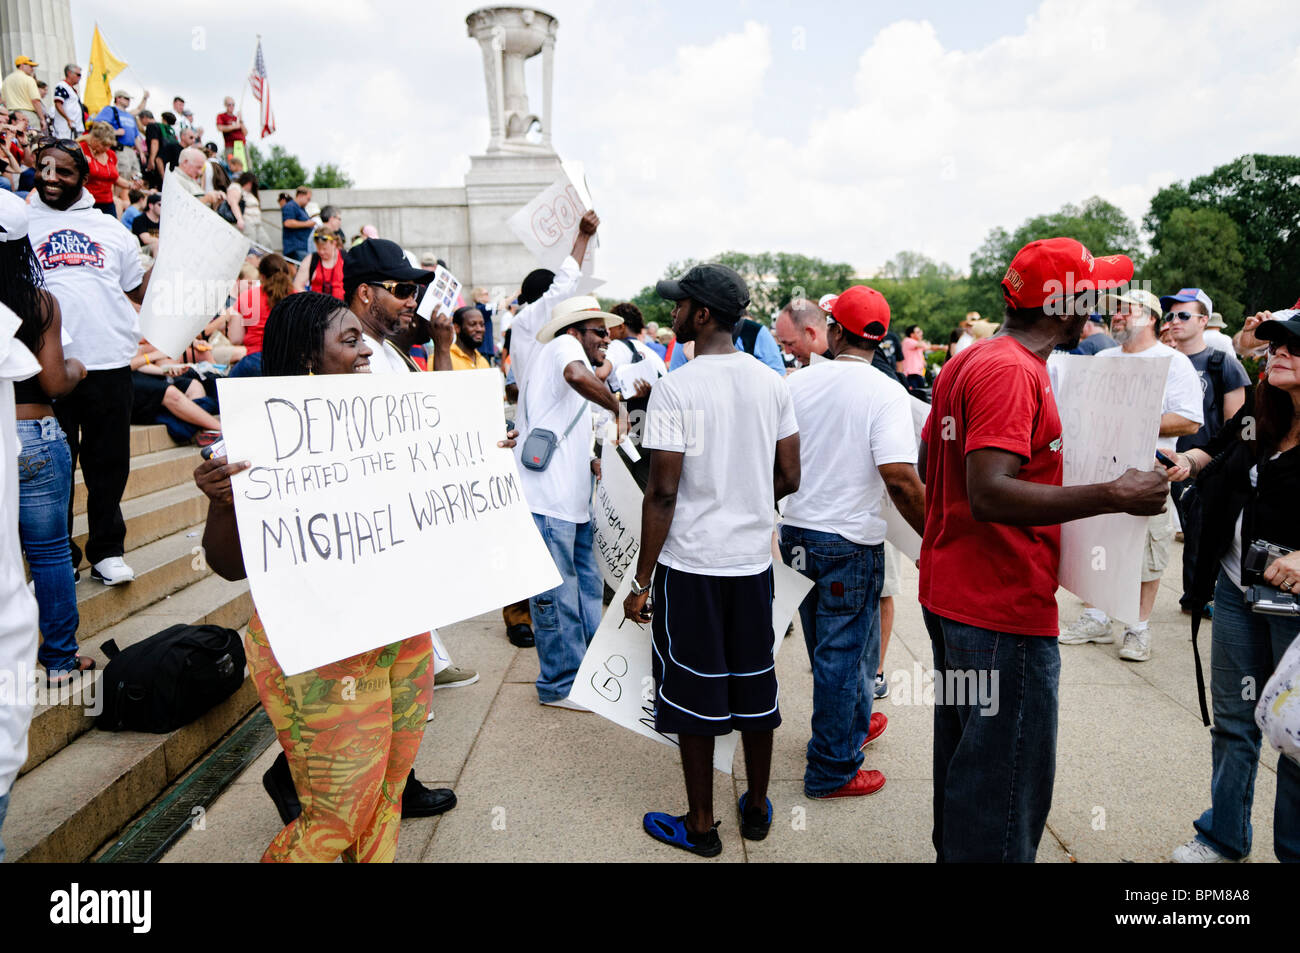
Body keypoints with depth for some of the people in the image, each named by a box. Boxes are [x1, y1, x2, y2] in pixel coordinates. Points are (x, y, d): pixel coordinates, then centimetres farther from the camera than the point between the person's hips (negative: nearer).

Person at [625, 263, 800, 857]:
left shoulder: (675, 388, -14)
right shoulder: (772, 383, 2)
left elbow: (663, 493, -16)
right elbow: (789, 478, 6)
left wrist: (642, 580, -8)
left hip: (691, 563, -5)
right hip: (754, 559, 6)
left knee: (694, 695, 7)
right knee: (755, 688, 16)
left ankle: (700, 826, 21)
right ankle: (757, 810, 32)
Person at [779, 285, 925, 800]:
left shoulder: (797, 382, 0)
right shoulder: (886, 392, -14)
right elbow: (901, 478, -23)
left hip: (796, 531, 6)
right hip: (849, 540, -5)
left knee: (832, 644, 23)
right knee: (841, 651, 6)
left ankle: (853, 725, 44)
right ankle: (831, 771, 18)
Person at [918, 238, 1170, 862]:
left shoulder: (966, 361, 10)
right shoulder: (1013, 371, -19)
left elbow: (928, 462, 21)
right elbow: (989, 494, -29)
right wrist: (1114, 495, -26)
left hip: (948, 594, 10)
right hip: (1004, 608, -10)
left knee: (963, 763, 25)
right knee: (1008, 790, 2)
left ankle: (953, 849, 41)